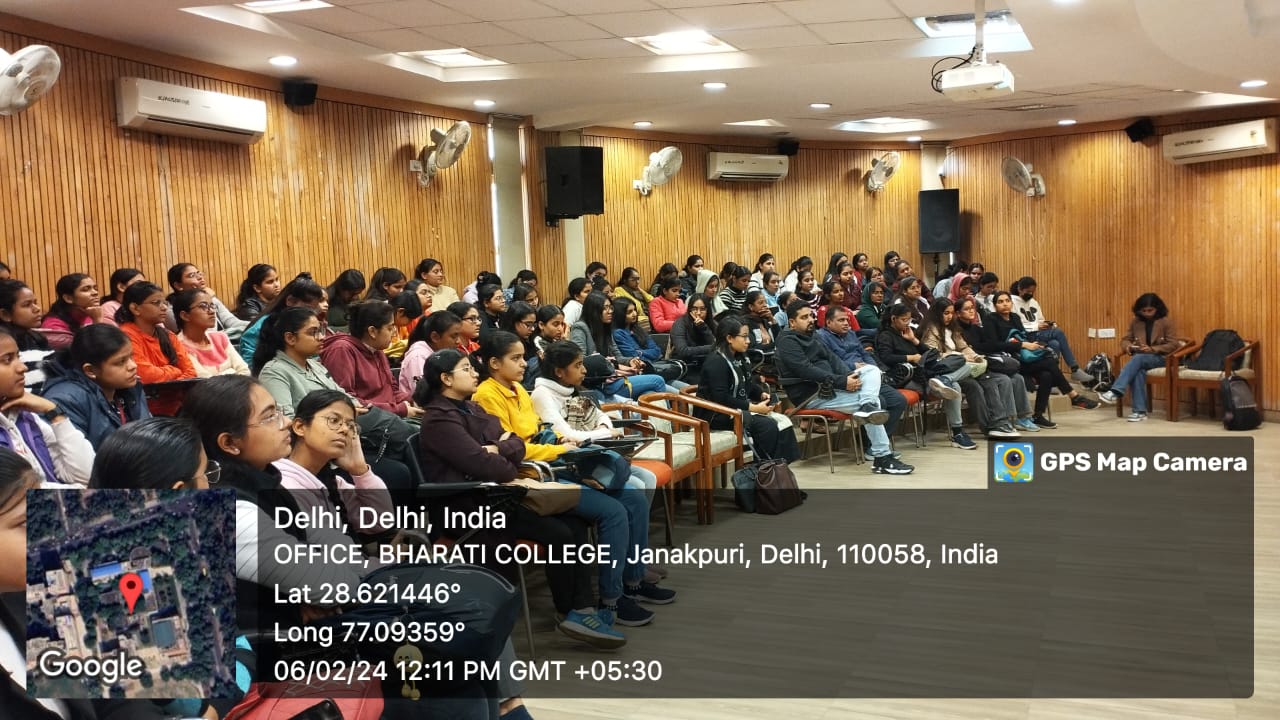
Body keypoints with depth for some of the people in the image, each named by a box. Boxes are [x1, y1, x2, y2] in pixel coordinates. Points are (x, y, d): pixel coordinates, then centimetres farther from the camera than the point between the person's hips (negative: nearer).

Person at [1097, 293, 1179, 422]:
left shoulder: (1166, 322, -2)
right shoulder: (1136, 322, 10)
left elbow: (1173, 345, -8)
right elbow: (1125, 339, 14)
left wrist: (1152, 349, -22)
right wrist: (1128, 346, -12)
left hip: (1160, 358, -3)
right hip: (1140, 358, 3)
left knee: (1138, 358, -36)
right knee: (1137, 371, -35)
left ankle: (1115, 392, -44)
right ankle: (1140, 411, -36)